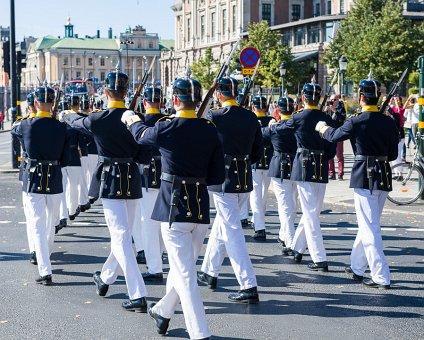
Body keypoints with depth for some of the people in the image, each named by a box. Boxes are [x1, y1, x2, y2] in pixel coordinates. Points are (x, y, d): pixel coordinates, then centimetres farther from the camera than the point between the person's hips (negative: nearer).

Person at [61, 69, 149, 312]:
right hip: (133, 180, 5)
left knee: (121, 237, -6)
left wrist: (68, 115, 33)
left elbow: (76, 122, 12)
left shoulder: (98, 120, -11)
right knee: (123, 234, 19)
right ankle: (106, 279, 39)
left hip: (111, 180, -5)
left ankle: (138, 296, -13)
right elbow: (144, 156, -2)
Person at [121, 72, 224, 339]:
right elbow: (218, 177, 2)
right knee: (183, 266, 21)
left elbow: (141, 134, 12)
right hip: (201, 207, 5)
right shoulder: (210, 131, 0)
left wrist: (131, 118, 33)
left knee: (185, 273, -3)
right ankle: (163, 312, 41)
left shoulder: (167, 129, -11)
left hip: (174, 206, -5)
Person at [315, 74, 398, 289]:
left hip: (364, 177, -6)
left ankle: (381, 277, -4)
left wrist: (322, 127, 26)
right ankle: (357, 267, 31)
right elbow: (393, 154, 9)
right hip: (384, 177, 6)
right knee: (368, 225, 19)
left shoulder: (356, 123, -12)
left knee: (369, 228, -3)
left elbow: (333, 136, 6)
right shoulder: (389, 122, 3)